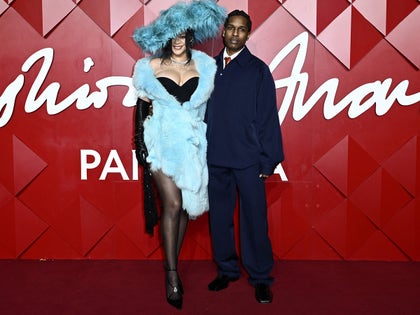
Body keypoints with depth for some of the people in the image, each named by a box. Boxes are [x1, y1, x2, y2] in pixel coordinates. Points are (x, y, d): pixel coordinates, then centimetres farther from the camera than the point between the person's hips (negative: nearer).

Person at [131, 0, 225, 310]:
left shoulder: (204, 67, 8)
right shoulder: (151, 66, 3)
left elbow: (208, 107, 11)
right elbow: (141, 104, 5)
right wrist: (141, 142, -2)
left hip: (191, 143, 3)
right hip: (163, 142, -3)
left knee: (185, 205, 6)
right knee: (173, 205, -12)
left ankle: (172, 266, 21)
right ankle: (172, 276, -5)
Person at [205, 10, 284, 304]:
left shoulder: (258, 69, 0)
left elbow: (268, 117, -2)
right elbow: (202, 111, 9)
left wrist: (268, 160, -6)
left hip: (248, 160, -3)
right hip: (215, 158, 3)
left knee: (254, 219, 3)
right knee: (219, 218, 12)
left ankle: (261, 278, 18)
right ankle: (227, 270, 30)